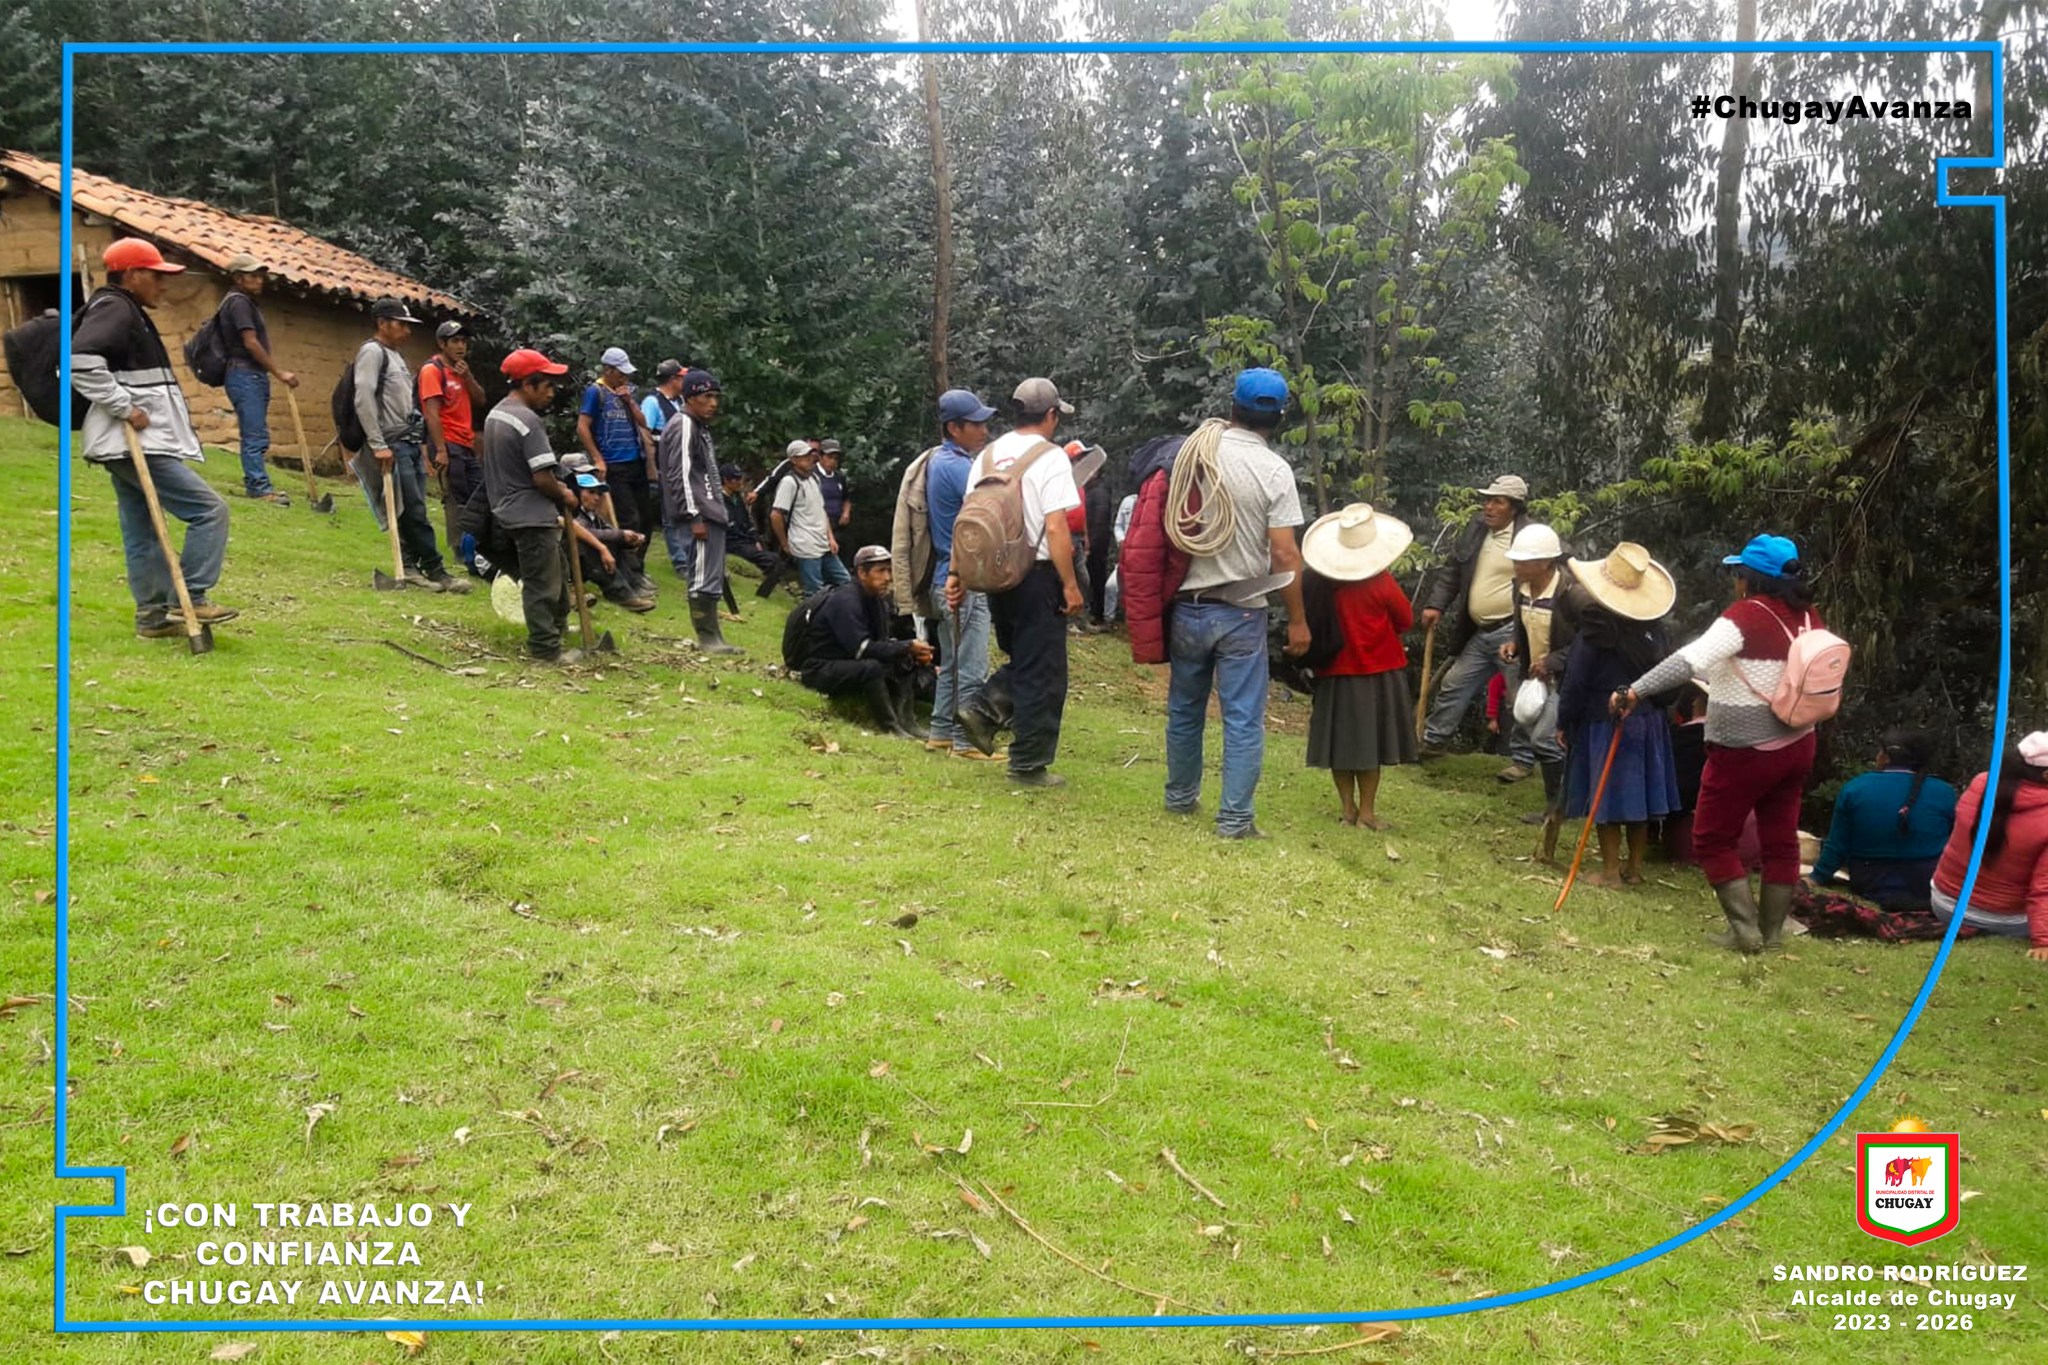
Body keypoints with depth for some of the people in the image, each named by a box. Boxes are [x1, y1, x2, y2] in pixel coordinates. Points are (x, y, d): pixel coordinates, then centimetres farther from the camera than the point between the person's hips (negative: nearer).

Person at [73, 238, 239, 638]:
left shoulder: (129, 313, 20)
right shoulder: (114, 309, -12)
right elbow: (82, 361, -26)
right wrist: (123, 408, -23)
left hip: (137, 444, 11)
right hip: (136, 443, -11)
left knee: (141, 532, 12)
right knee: (210, 509, -11)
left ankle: (154, 614, 18)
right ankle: (188, 598, -8)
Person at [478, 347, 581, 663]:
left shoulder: (495, 415, 11)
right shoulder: (528, 420, -20)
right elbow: (542, 477, -24)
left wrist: (556, 488, 13)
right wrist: (565, 496, -4)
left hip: (510, 510, 10)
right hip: (532, 516, -10)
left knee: (557, 569, 24)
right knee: (542, 584, -2)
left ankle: (557, 624, 38)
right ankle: (546, 648, 4)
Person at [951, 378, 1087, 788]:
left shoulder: (987, 455, 9)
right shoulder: (1050, 458, -10)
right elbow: (1056, 529, -17)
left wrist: (957, 575, 12)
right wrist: (1070, 586, -12)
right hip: (1038, 574, -7)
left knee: (1021, 661, 23)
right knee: (1042, 672, 3)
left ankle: (983, 710, 2)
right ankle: (1029, 765, 6)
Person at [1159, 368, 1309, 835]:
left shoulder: (1194, 451, -1)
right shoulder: (1274, 470, -11)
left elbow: (1168, 522, 8)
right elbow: (1285, 555, -13)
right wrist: (1297, 620, -4)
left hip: (1188, 605, 4)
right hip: (1242, 612, -4)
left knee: (1184, 709, 18)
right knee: (1244, 719, 3)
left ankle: (1180, 797, 32)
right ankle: (1235, 818, 4)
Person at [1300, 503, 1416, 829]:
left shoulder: (1319, 582, -6)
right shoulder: (1381, 582, -15)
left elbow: (1312, 622, 5)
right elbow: (1406, 620, -3)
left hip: (1334, 672, 4)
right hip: (1377, 671, -3)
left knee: (1340, 741, 11)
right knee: (1369, 743, 4)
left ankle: (1348, 808, 18)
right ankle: (1366, 813, 8)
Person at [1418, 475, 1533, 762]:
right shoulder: (1476, 529, 9)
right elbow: (1453, 571, 17)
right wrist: (1436, 604, 5)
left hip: (1512, 632, -7)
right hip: (1479, 633, 7)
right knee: (1453, 686, 14)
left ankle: (1522, 758, 17)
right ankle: (1433, 741, 28)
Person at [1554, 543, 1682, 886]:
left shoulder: (1593, 634, -16)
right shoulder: (1652, 629, -2)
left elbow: (1574, 684, -11)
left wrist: (1565, 723, 0)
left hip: (1605, 723, -6)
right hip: (1648, 721, 6)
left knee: (1606, 797, 3)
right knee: (1637, 793, 13)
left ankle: (1611, 871, 8)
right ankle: (1635, 867, 24)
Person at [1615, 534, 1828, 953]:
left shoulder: (1746, 615, -18)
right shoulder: (1807, 616, 4)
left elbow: (1692, 659, -31)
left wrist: (1636, 690, -33)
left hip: (1746, 751, -7)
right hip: (1795, 745, 8)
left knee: (1713, 839, 5)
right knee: (1780, 839, 13)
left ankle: (1745, 930, 3)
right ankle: (1772, 932, 20)